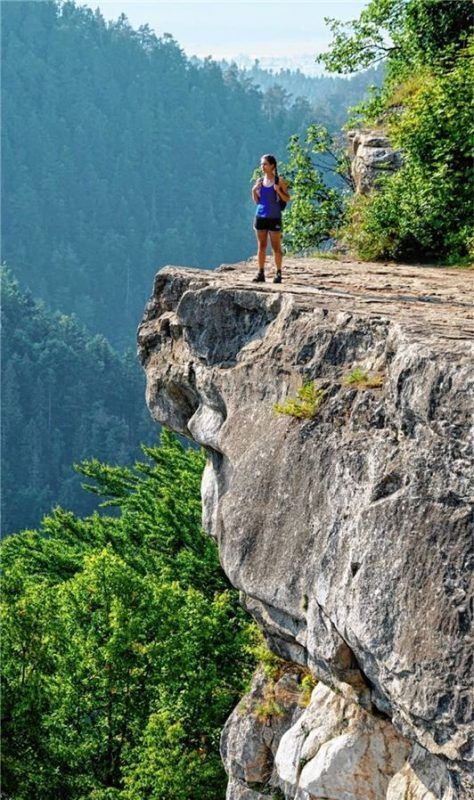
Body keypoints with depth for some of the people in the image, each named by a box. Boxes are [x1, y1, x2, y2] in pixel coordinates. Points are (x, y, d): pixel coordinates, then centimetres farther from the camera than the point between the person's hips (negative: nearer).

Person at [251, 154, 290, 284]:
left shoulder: (279, 181, -4)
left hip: (274, 217, -4)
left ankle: (278, 273, 7)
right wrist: (254, 191, -7)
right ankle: (261, 273, 9)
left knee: (276, 247, 1)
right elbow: (256, 201, 11)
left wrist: (278, 191, -19)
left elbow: (287, 199, -2)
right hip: (261, 216, 4)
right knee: (261, 246, 6)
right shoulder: (259, 181, 7)